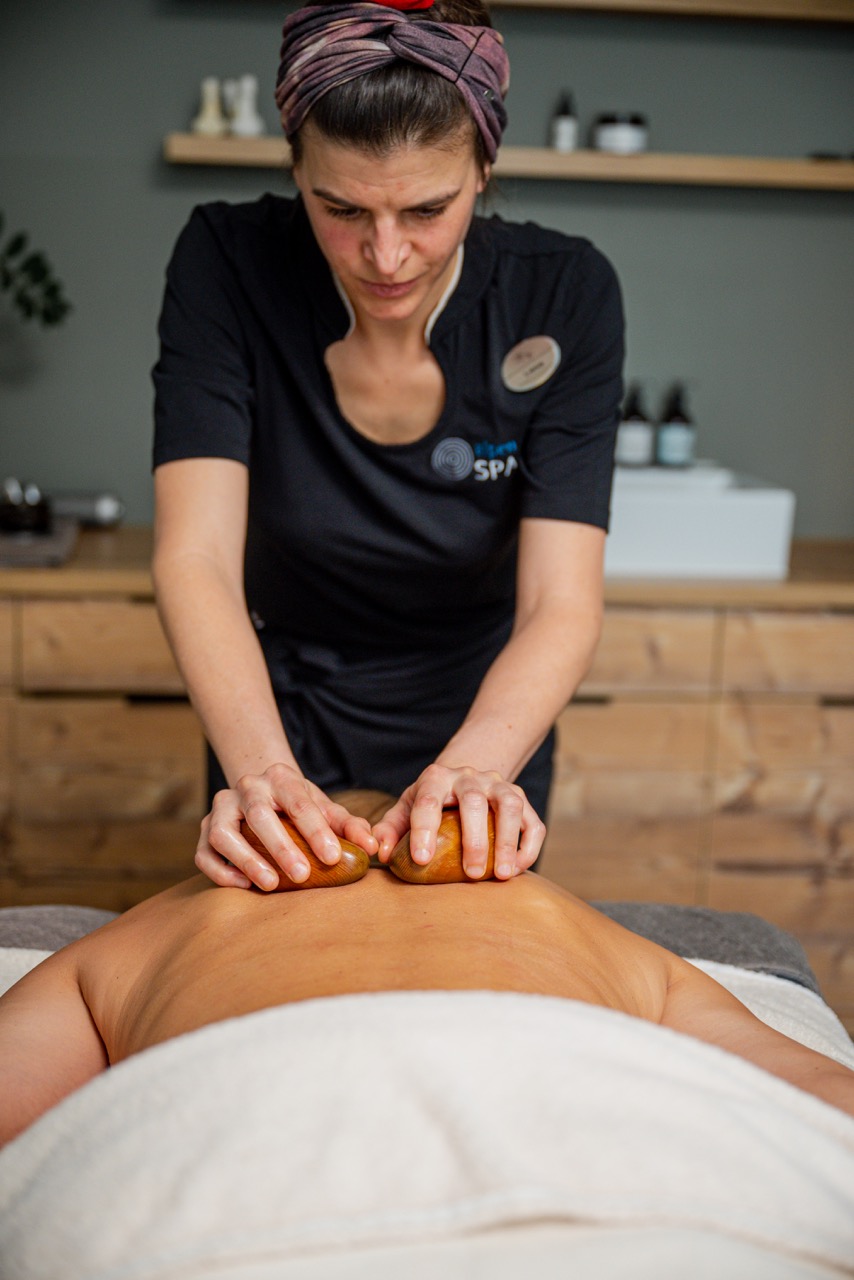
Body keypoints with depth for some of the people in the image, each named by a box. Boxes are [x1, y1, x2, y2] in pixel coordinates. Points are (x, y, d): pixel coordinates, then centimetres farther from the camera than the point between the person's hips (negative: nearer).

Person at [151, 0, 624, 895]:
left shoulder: (564, 296, -23)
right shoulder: (227, 264, -23)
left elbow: (562, 604, -28)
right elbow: (195, 558, -30)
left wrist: (472, 769, -48)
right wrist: (260, 770, -48)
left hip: (487, 715, 0)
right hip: (280, 712, 1)